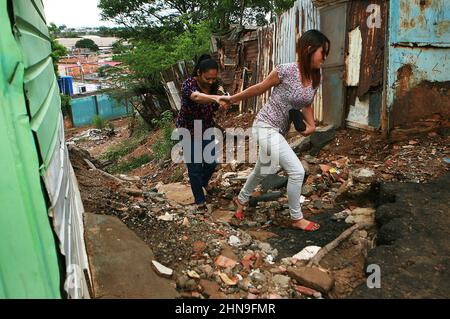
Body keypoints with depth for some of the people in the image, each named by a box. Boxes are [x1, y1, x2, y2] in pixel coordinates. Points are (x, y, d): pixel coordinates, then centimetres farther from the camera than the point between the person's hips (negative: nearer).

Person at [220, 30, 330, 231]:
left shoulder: (316, 79, 1)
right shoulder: (286, 71, -20)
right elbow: (260, 88, -7)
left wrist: (311, 124, -2)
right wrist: (232, 99, 4)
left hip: (280, 131, 8)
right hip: (266, 126, -8)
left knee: (262, 170, 23)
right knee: (297, 171, -11)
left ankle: (241, 200, 49)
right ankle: (296, 218, 9)